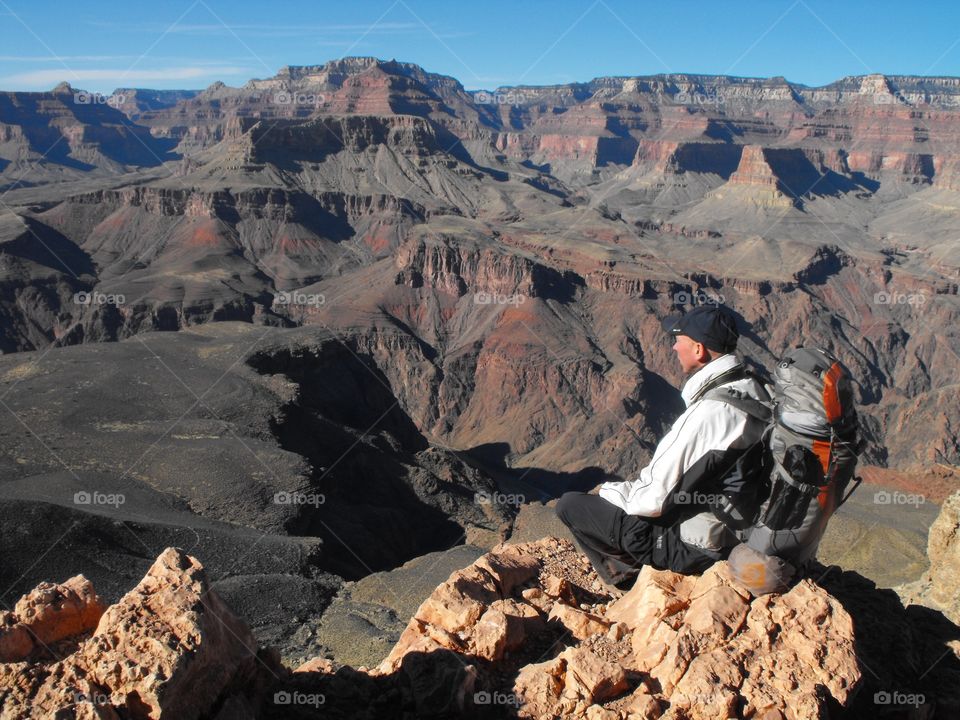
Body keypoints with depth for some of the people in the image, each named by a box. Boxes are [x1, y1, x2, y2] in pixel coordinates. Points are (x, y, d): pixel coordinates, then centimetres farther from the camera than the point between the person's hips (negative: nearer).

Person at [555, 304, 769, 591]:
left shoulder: (709, 413, -31)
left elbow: (657, 500, -24)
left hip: (695, 548, -9)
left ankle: (631, 577, 10)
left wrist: (610, 490, -5)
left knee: (569, 504, -2)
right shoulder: (754, 392, -2)